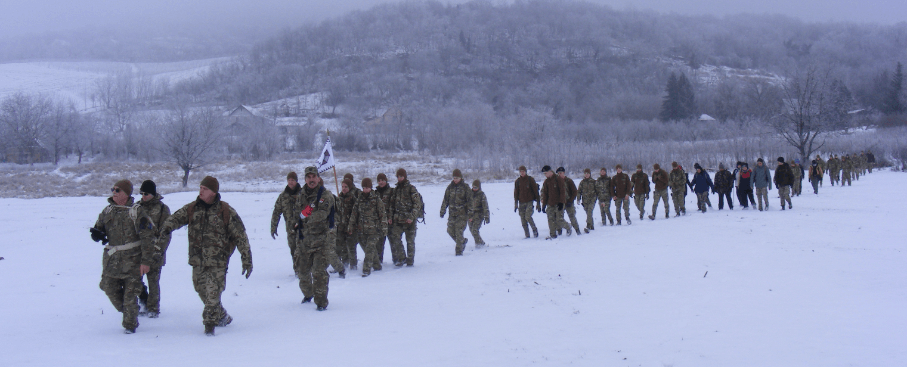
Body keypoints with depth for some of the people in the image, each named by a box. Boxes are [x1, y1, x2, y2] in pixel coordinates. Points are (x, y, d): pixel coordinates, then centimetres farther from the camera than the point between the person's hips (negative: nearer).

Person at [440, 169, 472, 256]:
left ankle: (459, 250, -1)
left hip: (462, 213, -5)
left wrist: (470, 212, -5)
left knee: (459, 232, -8)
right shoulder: (450, 187, 10)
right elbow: (445, 200, 16)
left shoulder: (465, 187, -1)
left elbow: (469, 200, 0)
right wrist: (442, 210, 14)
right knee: (450, 231, 4)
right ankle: (463, 241, 29)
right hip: (452, 213, 5)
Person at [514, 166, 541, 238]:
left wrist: (538, 203, -2)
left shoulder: (530, 179, 0)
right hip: (521, 202, 3)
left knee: (528, 216, -20)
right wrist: (516, 204, 4)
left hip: (530, 202, -3)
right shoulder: (517, 181, 8)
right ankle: (527, 236, 6)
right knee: (523, 220, -1)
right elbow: (516, 193, 11)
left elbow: (536, 191, 1)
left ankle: (535, 230, 1)